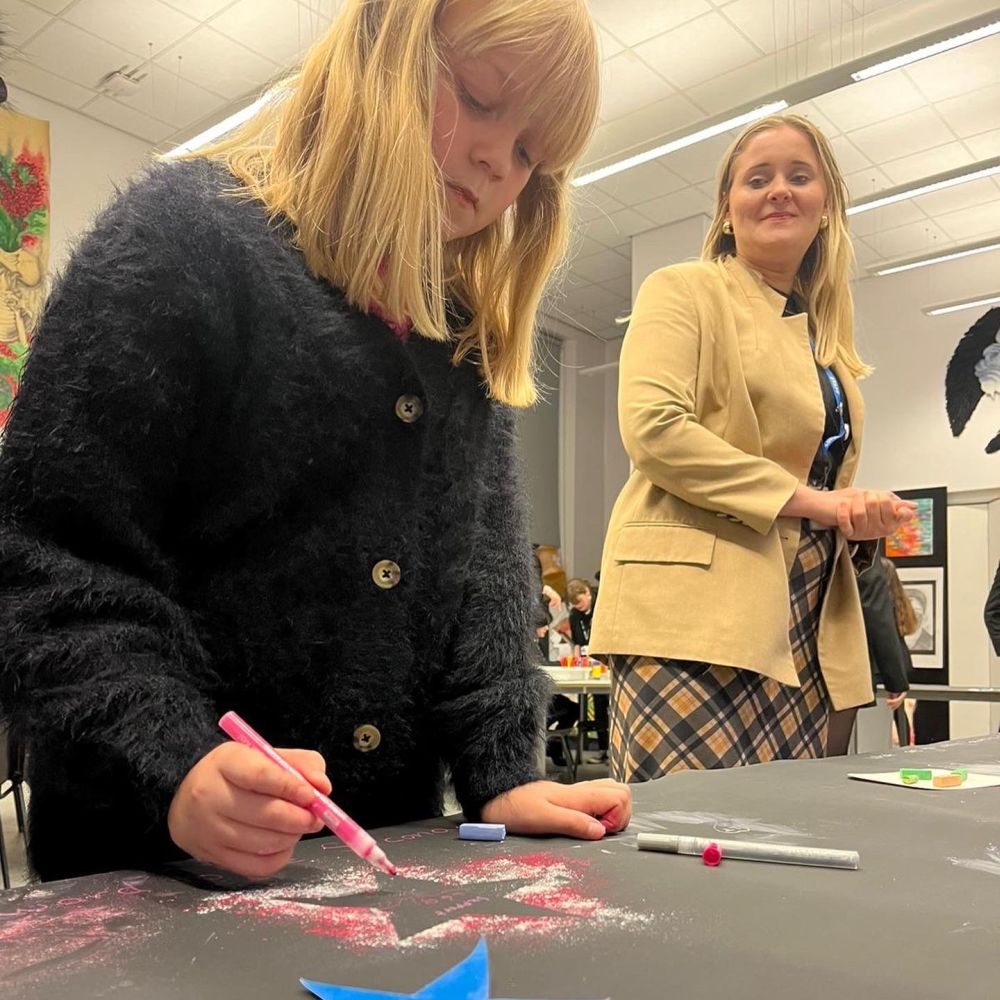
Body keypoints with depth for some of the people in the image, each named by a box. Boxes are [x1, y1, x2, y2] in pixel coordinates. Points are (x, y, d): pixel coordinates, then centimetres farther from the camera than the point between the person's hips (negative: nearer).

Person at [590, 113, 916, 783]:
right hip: (698, 612, -6)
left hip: (808, 636, 7)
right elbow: (653, 426, -13)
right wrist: (810, 499, -13)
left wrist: (861, 517, 7)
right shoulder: (684, 290, 4)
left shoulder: (827, 336, 24)